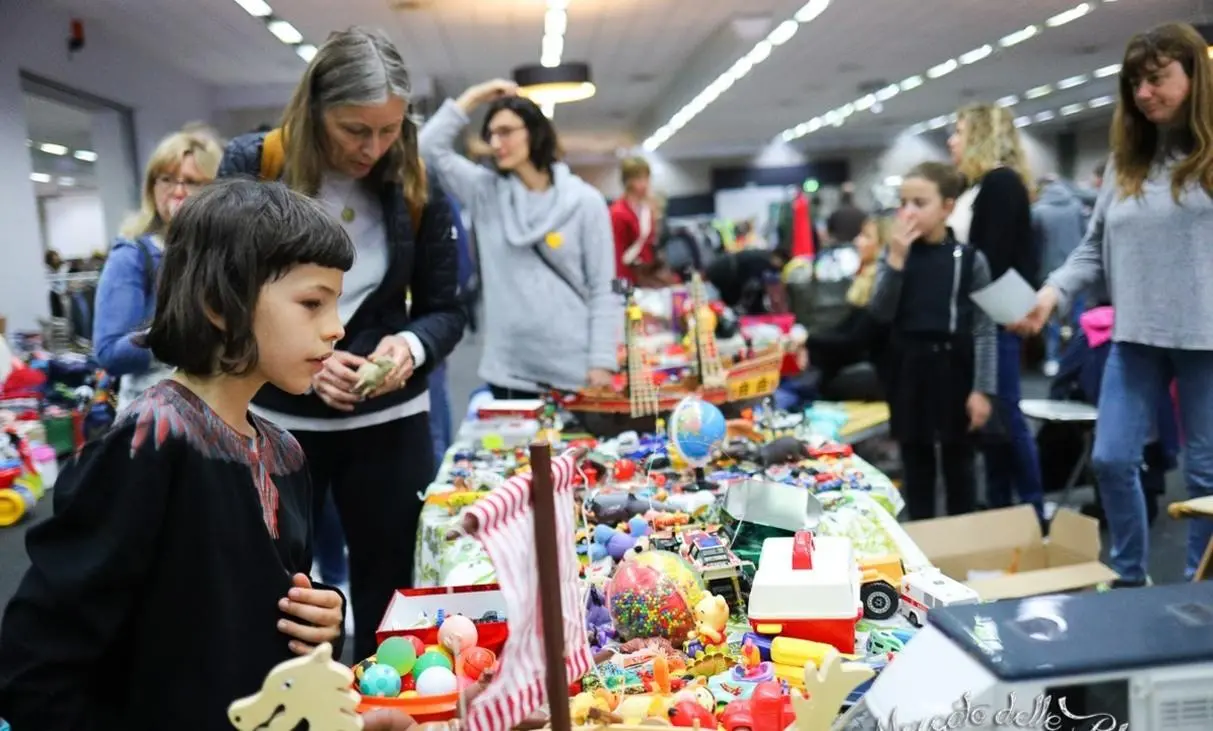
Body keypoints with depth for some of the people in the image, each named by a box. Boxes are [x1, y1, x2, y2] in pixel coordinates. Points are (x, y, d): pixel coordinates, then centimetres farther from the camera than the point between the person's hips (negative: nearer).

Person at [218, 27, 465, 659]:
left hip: (388, 423, 1)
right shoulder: (249, 167, -7)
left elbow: (445, 310, 4)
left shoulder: (416, 185, -2)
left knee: (389, 598, 10)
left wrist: (410, 345, -18)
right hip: (274, 422, -1)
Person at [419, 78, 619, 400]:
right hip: (509, 370, 3)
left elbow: (603, 290, -3)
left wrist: (603, 363, -9)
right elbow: (430, 147, 3)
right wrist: (473, 97, 2)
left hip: (575, 371, -2)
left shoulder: (584, 200, -1)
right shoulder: (484, 193, 8)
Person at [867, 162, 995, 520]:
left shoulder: (970, 259, -6)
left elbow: (984, 329, -6)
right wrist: (896, 259, -16)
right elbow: (880, 313, -8)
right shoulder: (895, 254, 2)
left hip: (954, 370, -2)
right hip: (909, 371, 3)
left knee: (958, 463, 11)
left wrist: (982, 389, -11)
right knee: (916, 464, 12)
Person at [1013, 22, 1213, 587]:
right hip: (1134, 338, 4)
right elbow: (1095, 249, 12)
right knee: (1112, 460, 4)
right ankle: (1129, 577, 23)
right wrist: (1052, 292, -4)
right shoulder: (1127, 162, 12)